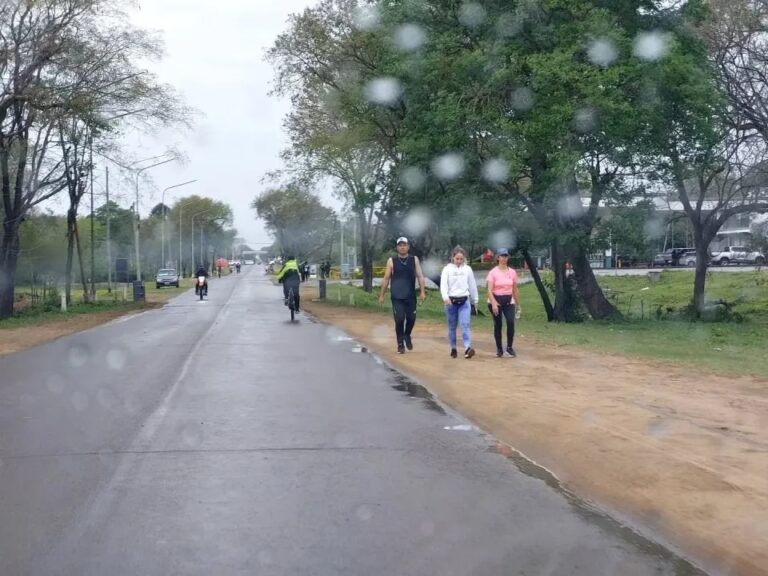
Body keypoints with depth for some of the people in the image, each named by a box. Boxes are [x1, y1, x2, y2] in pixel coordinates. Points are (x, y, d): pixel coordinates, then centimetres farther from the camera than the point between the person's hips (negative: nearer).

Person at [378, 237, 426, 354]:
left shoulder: (414, 260, 4)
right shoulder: (391, 261, 1)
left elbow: (420, 276, 0)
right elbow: (386, 279, 4)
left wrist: (423, 292, -10)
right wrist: (382, 295, 3)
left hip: (411, 296, 2)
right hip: (396, 297, -1)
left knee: (411, 318, 2)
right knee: (399, 319, -8)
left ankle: (407, 336, 32)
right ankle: (400, 344, 8)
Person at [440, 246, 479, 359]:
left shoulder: (467, 269, 5)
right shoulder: (447, 269, -2)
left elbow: (472, 286, 11)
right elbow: (443, 284, -13)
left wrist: (475, 301, 15)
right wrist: (445, 297, -30)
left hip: (464, 301, 1)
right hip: (451, 300, 0)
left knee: (465, 324, -13)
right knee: (452, 327, 8)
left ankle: (468, 348, -24)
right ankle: (453, 348, 20)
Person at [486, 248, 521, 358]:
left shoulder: (512, 272, 6)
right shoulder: (493, 272, -5)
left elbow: (515, 290, 12)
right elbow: (489, 290, -13)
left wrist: (518, 305, 12)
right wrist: (493, 303, -26)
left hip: (509, 301, 2)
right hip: (496, 300, -2)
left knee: (511, 322, -16)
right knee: (497, 325, 3)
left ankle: (509, 347, -3)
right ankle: (499, 349, 16)